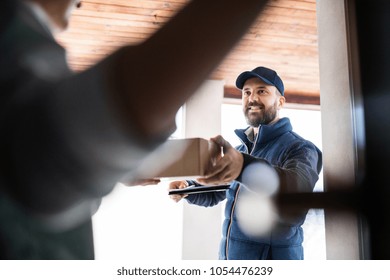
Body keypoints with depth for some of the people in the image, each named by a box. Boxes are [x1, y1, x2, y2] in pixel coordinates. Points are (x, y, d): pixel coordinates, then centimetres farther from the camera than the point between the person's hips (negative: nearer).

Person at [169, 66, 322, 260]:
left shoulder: (299, 148, -13)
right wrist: (186, 188, -2)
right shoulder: (241, 150, 10)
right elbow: (214, 194, 20)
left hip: (273, 255, -6)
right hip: (228, 256, 7)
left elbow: (300, 187, -35)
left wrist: (245, 166, -52)